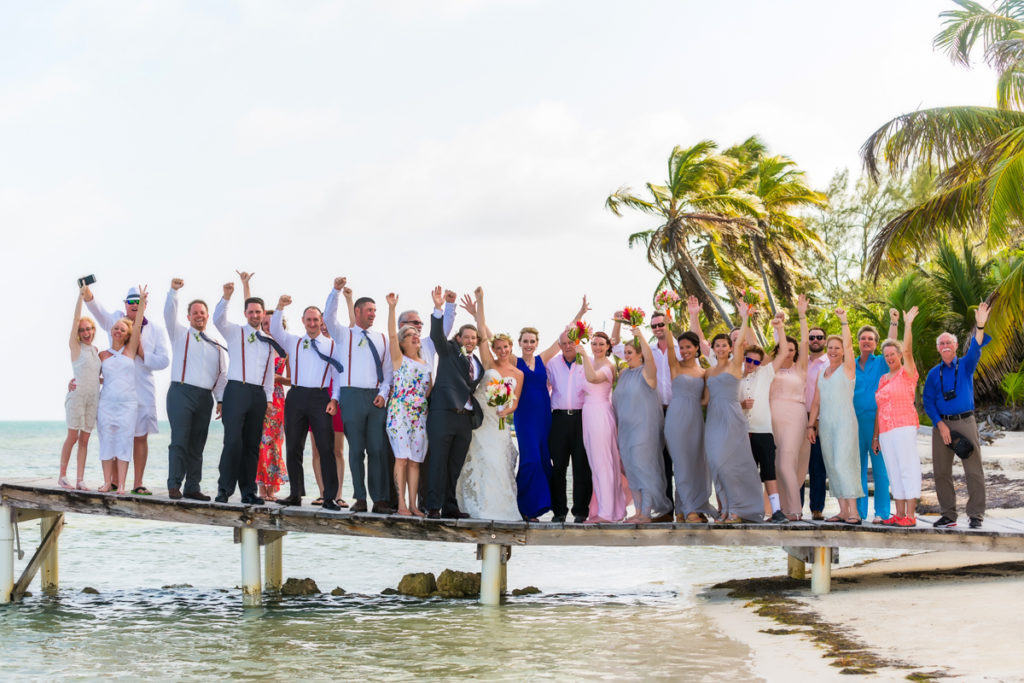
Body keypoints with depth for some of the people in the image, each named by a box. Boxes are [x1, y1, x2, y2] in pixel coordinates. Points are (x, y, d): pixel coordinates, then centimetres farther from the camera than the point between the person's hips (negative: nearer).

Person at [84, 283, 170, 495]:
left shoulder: (155, 330, 7)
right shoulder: (116, 322, 6)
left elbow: (164, 360, 3)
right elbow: (99, 311, -14)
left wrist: (143, 354, -11)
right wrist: (88, 296, -34)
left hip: (143, 390, 1)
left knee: (141, 437, 2)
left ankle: (138, 484, 7)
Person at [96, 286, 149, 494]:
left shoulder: (131, 350, 7)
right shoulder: (103, 356, 11)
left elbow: (138, 326, 1)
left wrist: (142, 303, -1)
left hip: (128, 403, -1)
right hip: (107, 402, 1)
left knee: (124, 441, -6)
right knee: (107, 441, -1)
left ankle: (121, 484, -8)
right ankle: (107, 482, 3)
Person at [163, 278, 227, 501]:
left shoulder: (217, 346, 18)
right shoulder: (180, 334, 10)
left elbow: (222, 376, 16)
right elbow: (169, 314, -6)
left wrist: (221, 400, 5)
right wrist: (174, 291, -20)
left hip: (205, 398, 4)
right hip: (181, 392, -4)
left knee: (197, 445, 5)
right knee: (180, 441, -11)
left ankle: (192, 487, 8)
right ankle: (174, 486, -11)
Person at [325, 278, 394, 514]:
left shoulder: (382, 339, 15)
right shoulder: (343, 334, 9)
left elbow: (389, 370, 14)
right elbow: (329, 317, -8)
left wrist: (383, 393, 0)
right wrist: (335, 291, -19)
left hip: (376, 397, 2)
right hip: (352, 395, -2)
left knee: (378, 449, -2)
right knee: (356, 449, -1)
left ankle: (380, 500, -1)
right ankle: (360, 499, 3)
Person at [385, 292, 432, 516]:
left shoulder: (426, 365, 19)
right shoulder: (399, 359, 5)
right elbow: (392, 335, -9)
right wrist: (391, 308, -17)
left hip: (420, 414, 4)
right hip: (399, 412, -4)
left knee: (415, 461, 2)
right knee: (402, 459, -8)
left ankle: (413, 505, 3)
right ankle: (401, 504, -7)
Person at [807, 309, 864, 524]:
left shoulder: (847, 368, 1)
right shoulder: (822, 374, 16)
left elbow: (848, 345, -15)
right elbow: (816, 402, 17)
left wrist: (844, 321, -20)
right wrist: (811, 425, 10)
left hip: (844, 422, -6)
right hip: (825, 423, 6)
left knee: (842, 464, -16)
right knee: (831, 466, 3)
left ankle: (853, 511, -17)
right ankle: (843, 512, 6)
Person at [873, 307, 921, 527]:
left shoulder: (907, 373, 2)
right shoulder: (883, 379, 18)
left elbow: (907, 350, -15)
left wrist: (908, 324, -18)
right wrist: (875, 436, 15)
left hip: (904, 427, -7)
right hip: (885, 430, 7)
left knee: (908, 469, -9)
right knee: (894, 472, 6)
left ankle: (911, 515, -11)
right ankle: (900, 514, 8)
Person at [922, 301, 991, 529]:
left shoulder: (965, 366, 7)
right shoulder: (934, 374, 11)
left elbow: (975, 350, -13)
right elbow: (928, 402, 6)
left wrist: (980, 327, -30)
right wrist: (940, 424, -9)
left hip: (965, 422, -2)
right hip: (942, 423, 2)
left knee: (973, 470, -6)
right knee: (941, 471, 2)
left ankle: (976, 515, -4)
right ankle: (948, 514, 11)